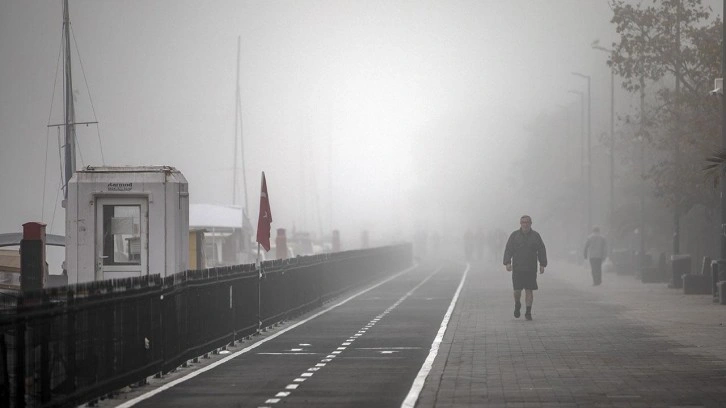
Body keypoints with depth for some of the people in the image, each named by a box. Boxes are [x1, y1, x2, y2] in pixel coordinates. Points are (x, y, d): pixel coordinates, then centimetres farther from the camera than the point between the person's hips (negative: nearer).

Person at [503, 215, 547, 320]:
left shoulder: (535, 236, 6)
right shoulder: (514, 235, 5)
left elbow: (541, 251, 8)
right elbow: (508, 250, 2)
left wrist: (542, 265, 2)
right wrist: (507, 263, -9)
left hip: (531, 269, 0)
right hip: (517, 268, 0)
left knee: (529, 290, -2)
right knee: (517, 290, -4)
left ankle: (528, 312, 4)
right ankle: (517, 305, 25)